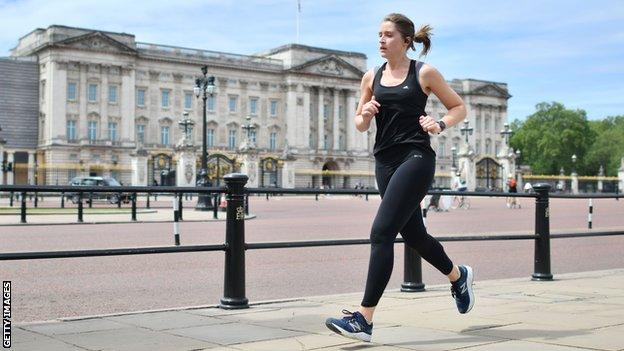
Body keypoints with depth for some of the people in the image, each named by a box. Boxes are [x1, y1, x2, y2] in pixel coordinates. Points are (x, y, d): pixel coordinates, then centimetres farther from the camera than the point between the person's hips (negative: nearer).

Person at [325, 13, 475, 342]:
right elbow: (360, 125, 17)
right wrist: (364, 114, -6)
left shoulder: (424, 73, -1)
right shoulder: (371, 77, 11)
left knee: (381, 232, -16)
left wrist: (440, 124, -13)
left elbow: (459, 107, 7)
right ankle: (458, 275, 46)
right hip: (385, 161, 6)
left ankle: (364, 318, -14)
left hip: (415, 158, -6)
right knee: (413, 234, 17)